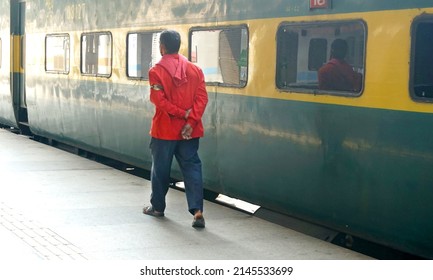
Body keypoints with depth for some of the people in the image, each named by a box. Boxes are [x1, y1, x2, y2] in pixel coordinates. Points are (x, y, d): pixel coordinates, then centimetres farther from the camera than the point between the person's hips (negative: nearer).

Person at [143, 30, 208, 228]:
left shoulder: (156, 72, -8)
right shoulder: (195, 70, 3)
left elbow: (159, 100, -16)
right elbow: (202, 98, -4)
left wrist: (181, 113, -10)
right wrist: (191, 121, -9)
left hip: (164, 130, -3)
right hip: (189, 132, 3)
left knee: (160, 169, 12)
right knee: (192, 167, 2)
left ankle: (157, 207, 26)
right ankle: (197, 210, -10)